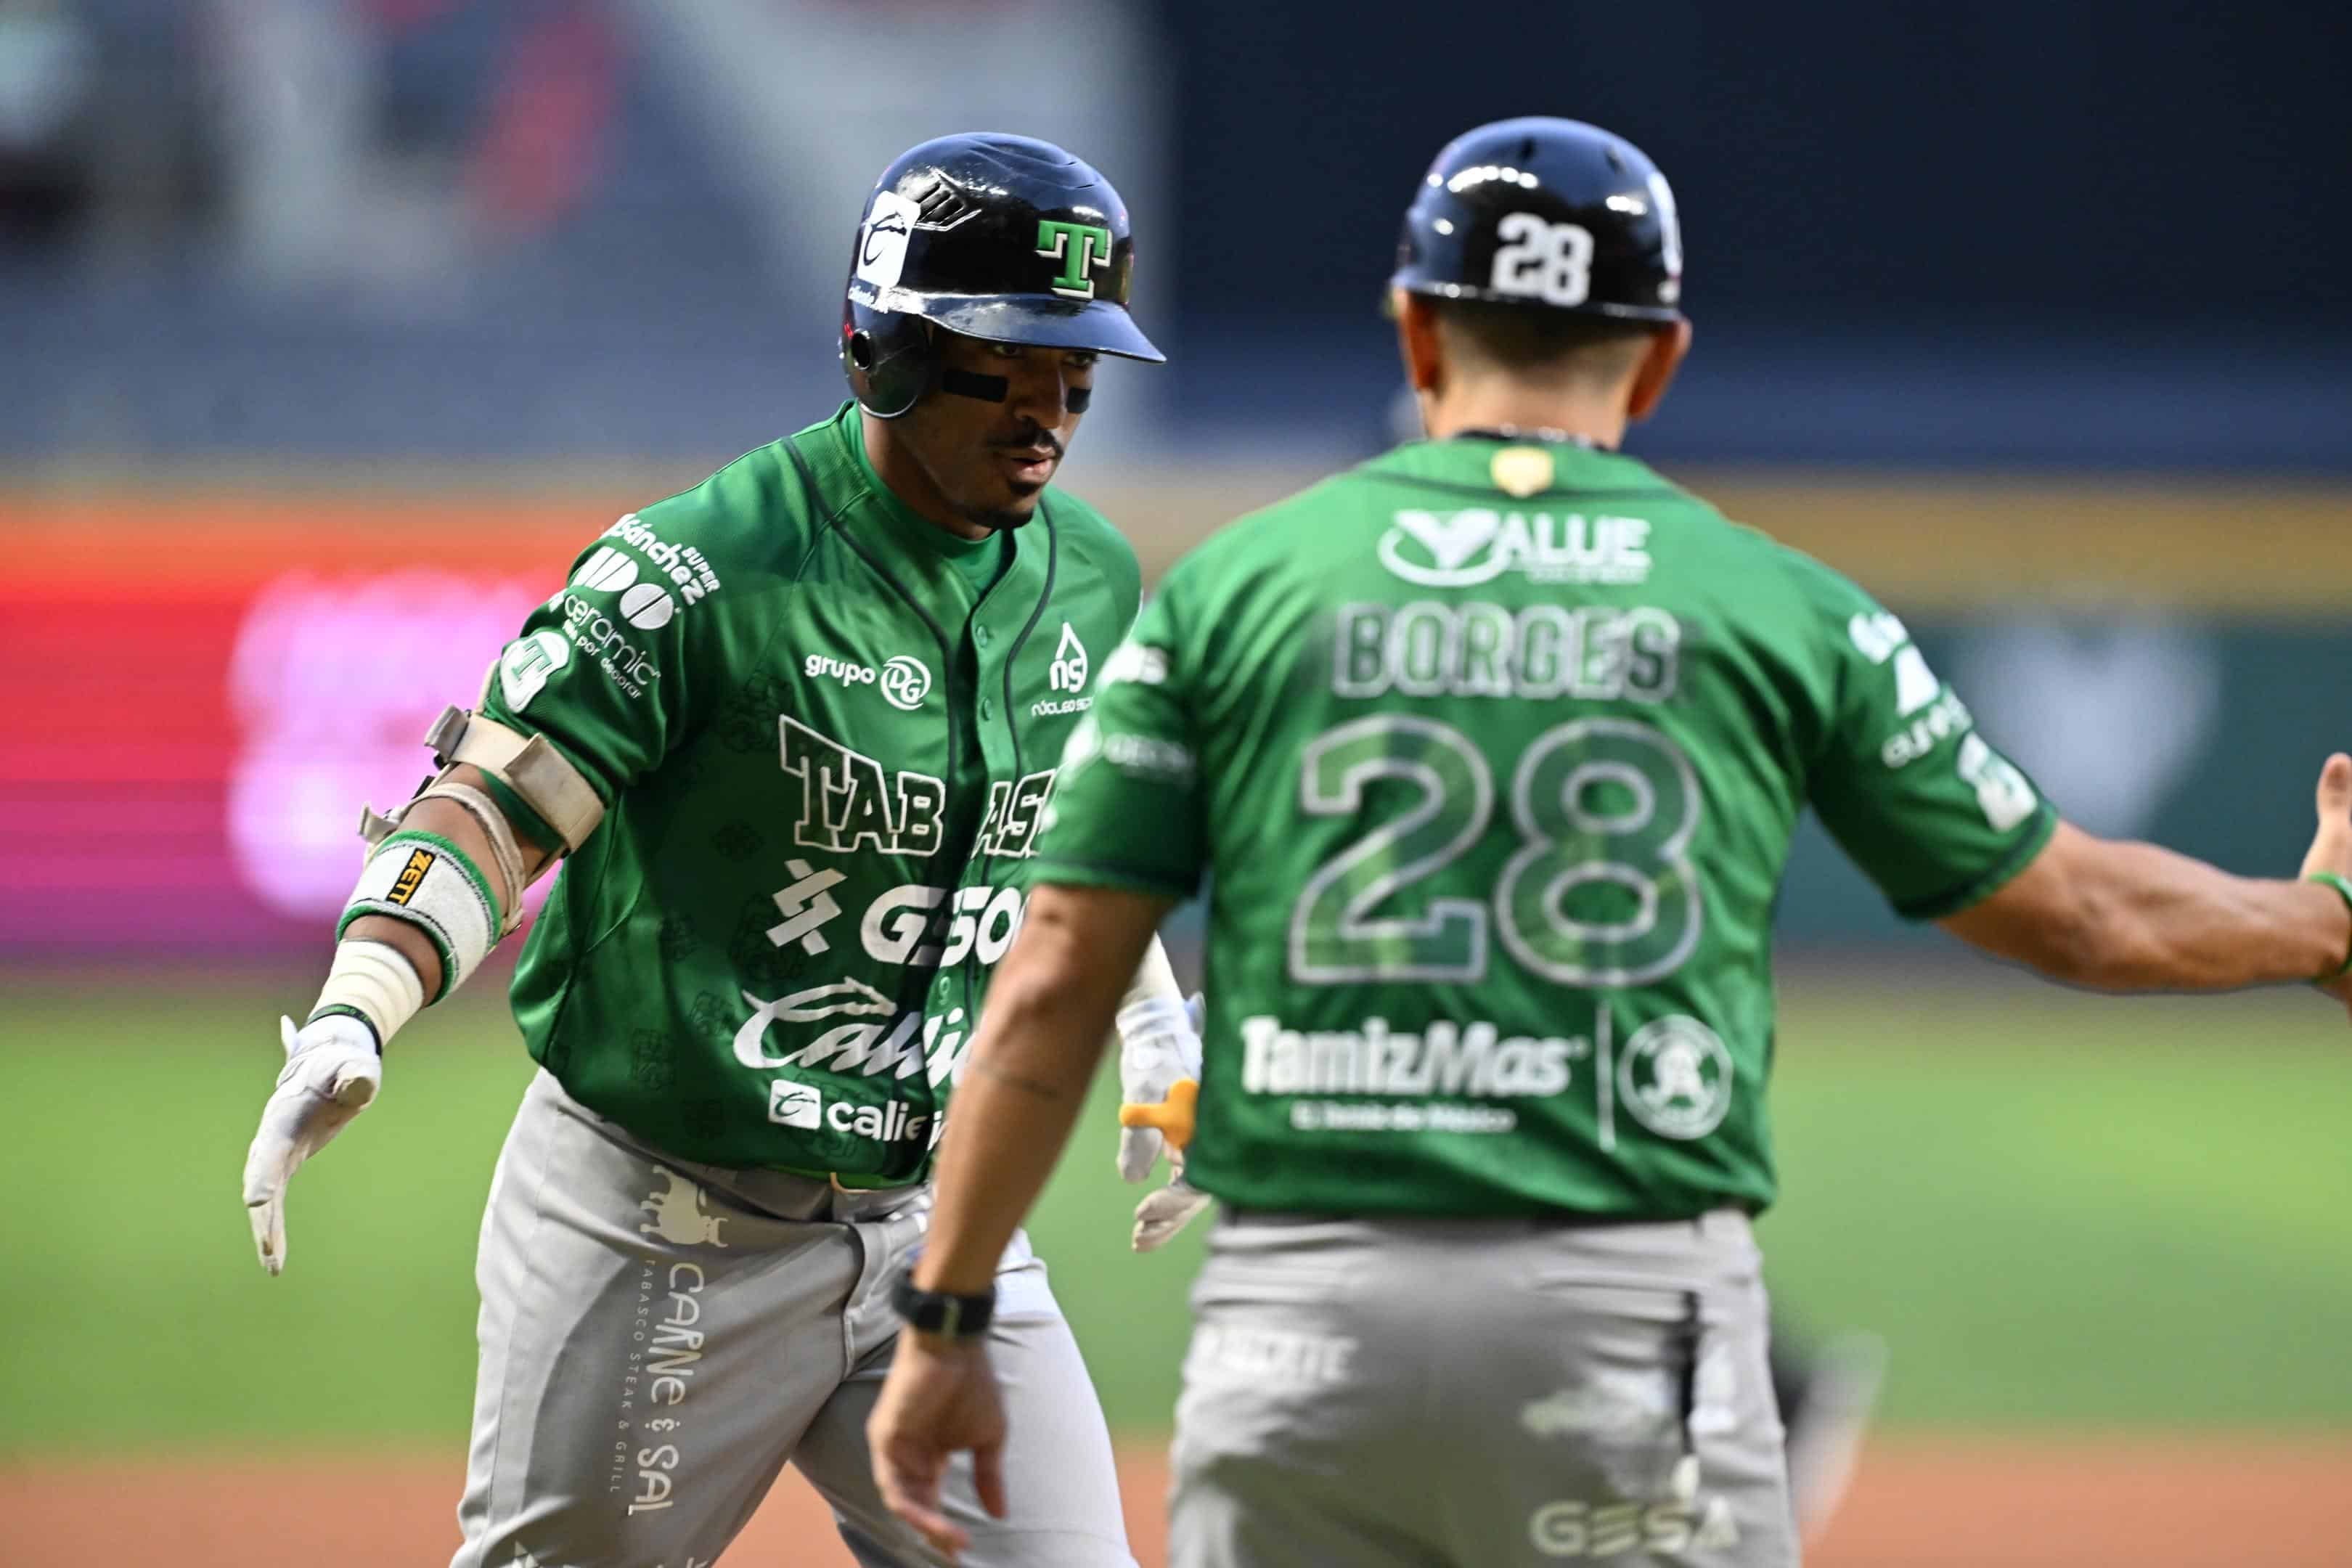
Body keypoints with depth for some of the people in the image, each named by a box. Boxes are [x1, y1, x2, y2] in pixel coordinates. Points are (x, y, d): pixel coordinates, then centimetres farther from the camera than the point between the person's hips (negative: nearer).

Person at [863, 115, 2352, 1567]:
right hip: (1636, 1321, -1)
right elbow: (2083, 915, 16)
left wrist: (946, 1319, 12)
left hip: (1299, 1316, 1)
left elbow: (1054, 986, 4)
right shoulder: (1782, 607, 7)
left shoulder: (1231, 585, 8)